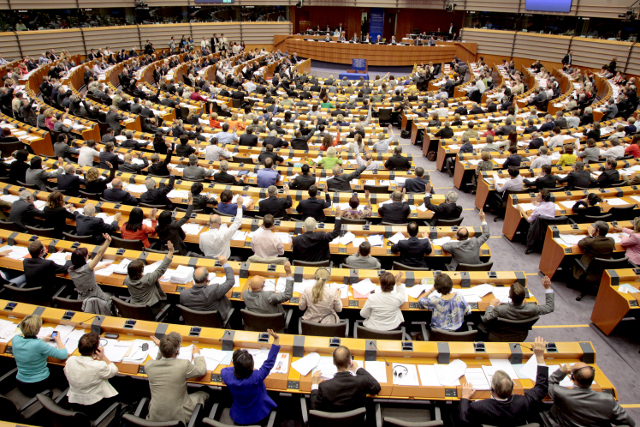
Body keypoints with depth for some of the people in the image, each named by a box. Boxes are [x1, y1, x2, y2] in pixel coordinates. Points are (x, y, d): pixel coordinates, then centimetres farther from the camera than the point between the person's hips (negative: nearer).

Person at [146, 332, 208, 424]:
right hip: (177, 417, -4)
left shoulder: (148, 365, -14)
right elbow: (202, 370, -3)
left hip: (154, 418, 4)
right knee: (204, 395, 19)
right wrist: (196, 354, 11)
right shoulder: (184, 365, -24)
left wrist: (161, 348, 10)